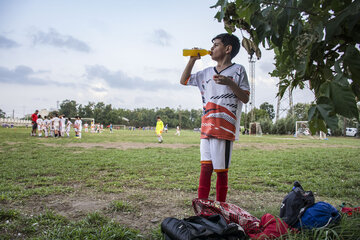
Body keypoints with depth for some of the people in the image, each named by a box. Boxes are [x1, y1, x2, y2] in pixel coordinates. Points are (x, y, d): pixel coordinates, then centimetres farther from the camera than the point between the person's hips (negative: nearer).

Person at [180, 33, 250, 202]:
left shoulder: (238, 70, 6)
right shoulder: (206, 73, 19)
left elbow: (246, 98, 1)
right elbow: (184, 80, 25)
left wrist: (230, 83, -14)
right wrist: (193, 59, 17)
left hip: (225, 128, -4)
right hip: (206, 128, 5)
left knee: (221, 170, 0)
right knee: (205, 167, 3)